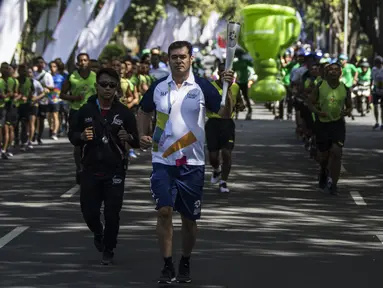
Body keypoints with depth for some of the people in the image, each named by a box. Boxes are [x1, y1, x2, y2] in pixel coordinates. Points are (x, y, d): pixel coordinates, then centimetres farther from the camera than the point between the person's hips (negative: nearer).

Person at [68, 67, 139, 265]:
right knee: (89, 211, 4)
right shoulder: (86, 111, 3)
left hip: (114, 171, -1)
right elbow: (72, 135, 10)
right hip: (90, 169, 1)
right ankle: (98, 233, 38)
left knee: (112, 213, -3)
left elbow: (137, 143, 5)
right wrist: (81, 136, -12)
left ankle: (108, 249, 17)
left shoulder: (124, 113, 1)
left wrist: (128, 137, -19)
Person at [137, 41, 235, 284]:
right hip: (163, 161, 1)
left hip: (192, 163, -1)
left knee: (189, 218, 7)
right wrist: (143, 135, 3)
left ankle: (185, 264, 25)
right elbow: (144, 112, 19)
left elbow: (224, 113, -10)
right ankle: (168, 266, -2)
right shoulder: (158, 88, 4)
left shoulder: (202, 87, -3)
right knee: (164, 211, -10)